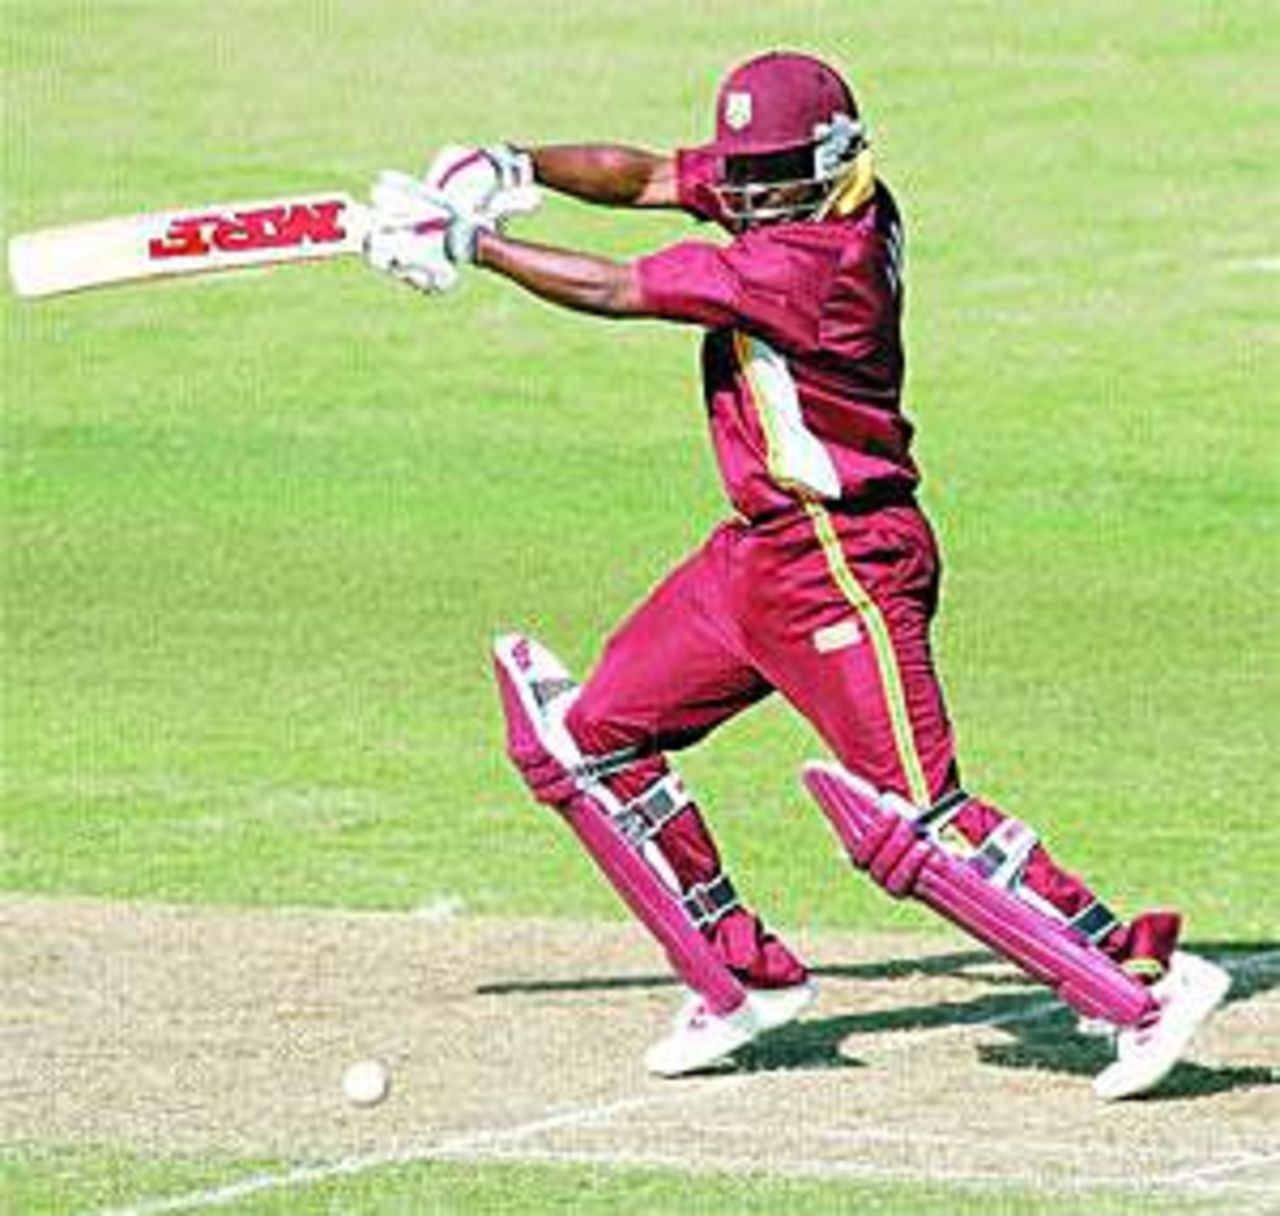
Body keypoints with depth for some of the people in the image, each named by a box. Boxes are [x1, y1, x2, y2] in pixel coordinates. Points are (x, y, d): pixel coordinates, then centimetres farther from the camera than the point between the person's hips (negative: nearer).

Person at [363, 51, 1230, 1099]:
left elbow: (615, 292, -20)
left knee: (918, 822, -14)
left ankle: (1146, 974, -8)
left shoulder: (813, 257, -24)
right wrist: (516, 168, -9)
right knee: (590, 744, 12)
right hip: (757, 550, 10)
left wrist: (466, 242, -13)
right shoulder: (801, 192, 2)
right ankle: (748, 976, 19)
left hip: (841, 562, -10)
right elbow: (644, 176, 7)